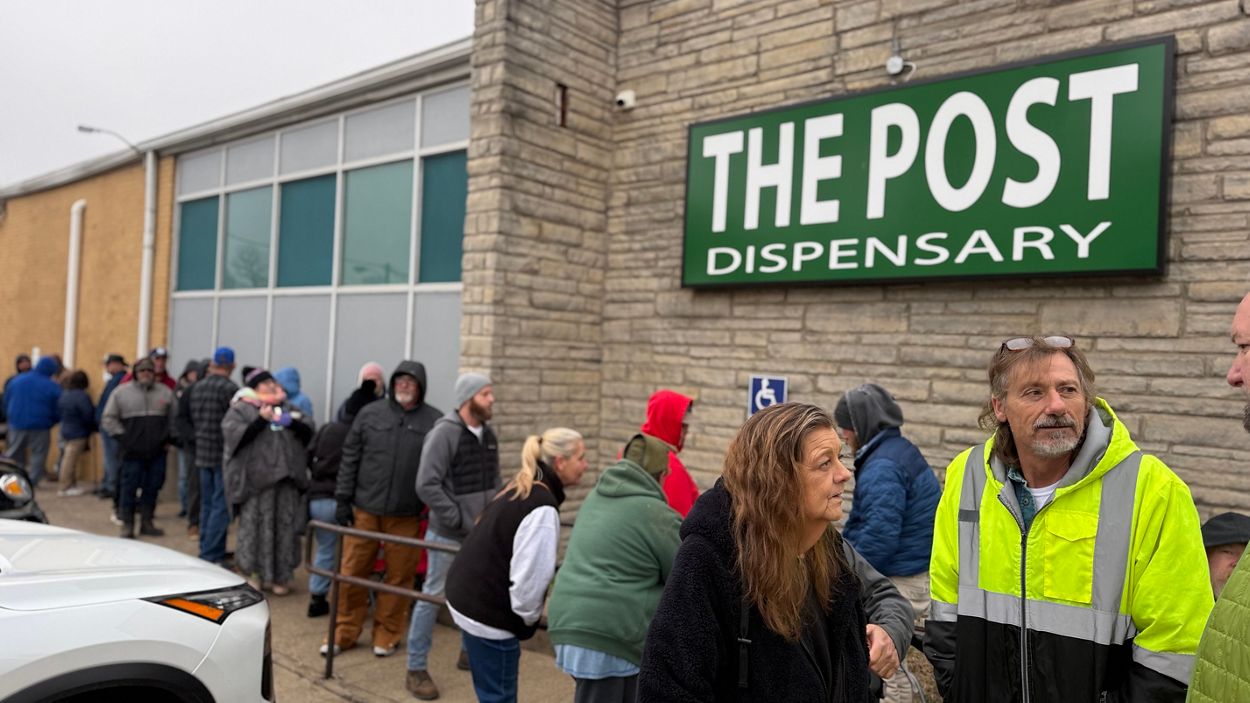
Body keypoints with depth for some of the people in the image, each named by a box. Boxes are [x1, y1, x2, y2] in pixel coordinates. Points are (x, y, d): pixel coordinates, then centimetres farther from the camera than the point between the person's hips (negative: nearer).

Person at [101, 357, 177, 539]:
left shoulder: (165, 392, 9)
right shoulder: (122, 392, 2)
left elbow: (175, 417, 15)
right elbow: (109, 418, 3)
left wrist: (169, 438, 6)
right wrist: (122, 437, -5)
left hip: (157, 451, 3)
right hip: (133, 451, -3)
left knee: (152, 487, 9)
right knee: (129, 488, 0)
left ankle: (147, 522, 21)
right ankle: (127, 525, 9)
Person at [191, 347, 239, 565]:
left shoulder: (197, 387, 7)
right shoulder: (230, 389, -17)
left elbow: (193, 418, 14)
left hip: (202, 452, 8)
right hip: (224, 455, -8)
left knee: (207, 504, 15)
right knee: (221, 506, -3)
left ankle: (207, 550, 23)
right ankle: (211, 555, -2)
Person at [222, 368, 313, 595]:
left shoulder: (286, 407, 18)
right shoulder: (240, 409, 5)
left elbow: (309, 431, 13)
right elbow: (235, 435, -10)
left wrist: (292, 422, -6)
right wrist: (262, 420, -17)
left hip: (287, 477, 4)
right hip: (256, 478, -4)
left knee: (285, 527, 4)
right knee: (255, 525, -2)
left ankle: (279, 576, 14)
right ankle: (254, 572, 14)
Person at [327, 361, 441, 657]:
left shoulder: (435, 421, -1)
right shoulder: (369, 414, 5)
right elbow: (350, 458, 7)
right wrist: (342, 499, 3)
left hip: (406, 515, -1)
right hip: (364, 510, 2)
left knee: (399, 576, 7)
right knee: (351, 571, 8)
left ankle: (387, 635, 23)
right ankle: (345, 631, 24)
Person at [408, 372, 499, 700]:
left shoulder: (488, 434, 7)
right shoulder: (444, 433, -16)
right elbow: (426, 485, -21)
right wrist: (460, 520, -19)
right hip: (448, 534, -7)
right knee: (432, 597, 2)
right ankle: (416, 669, 14)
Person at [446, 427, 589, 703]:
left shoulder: (519, 489, 8)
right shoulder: (542, 507, -21)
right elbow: (530, 573, -23)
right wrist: (529, 618, -5)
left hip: (468, 597, 9)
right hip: (487, 612, -9)